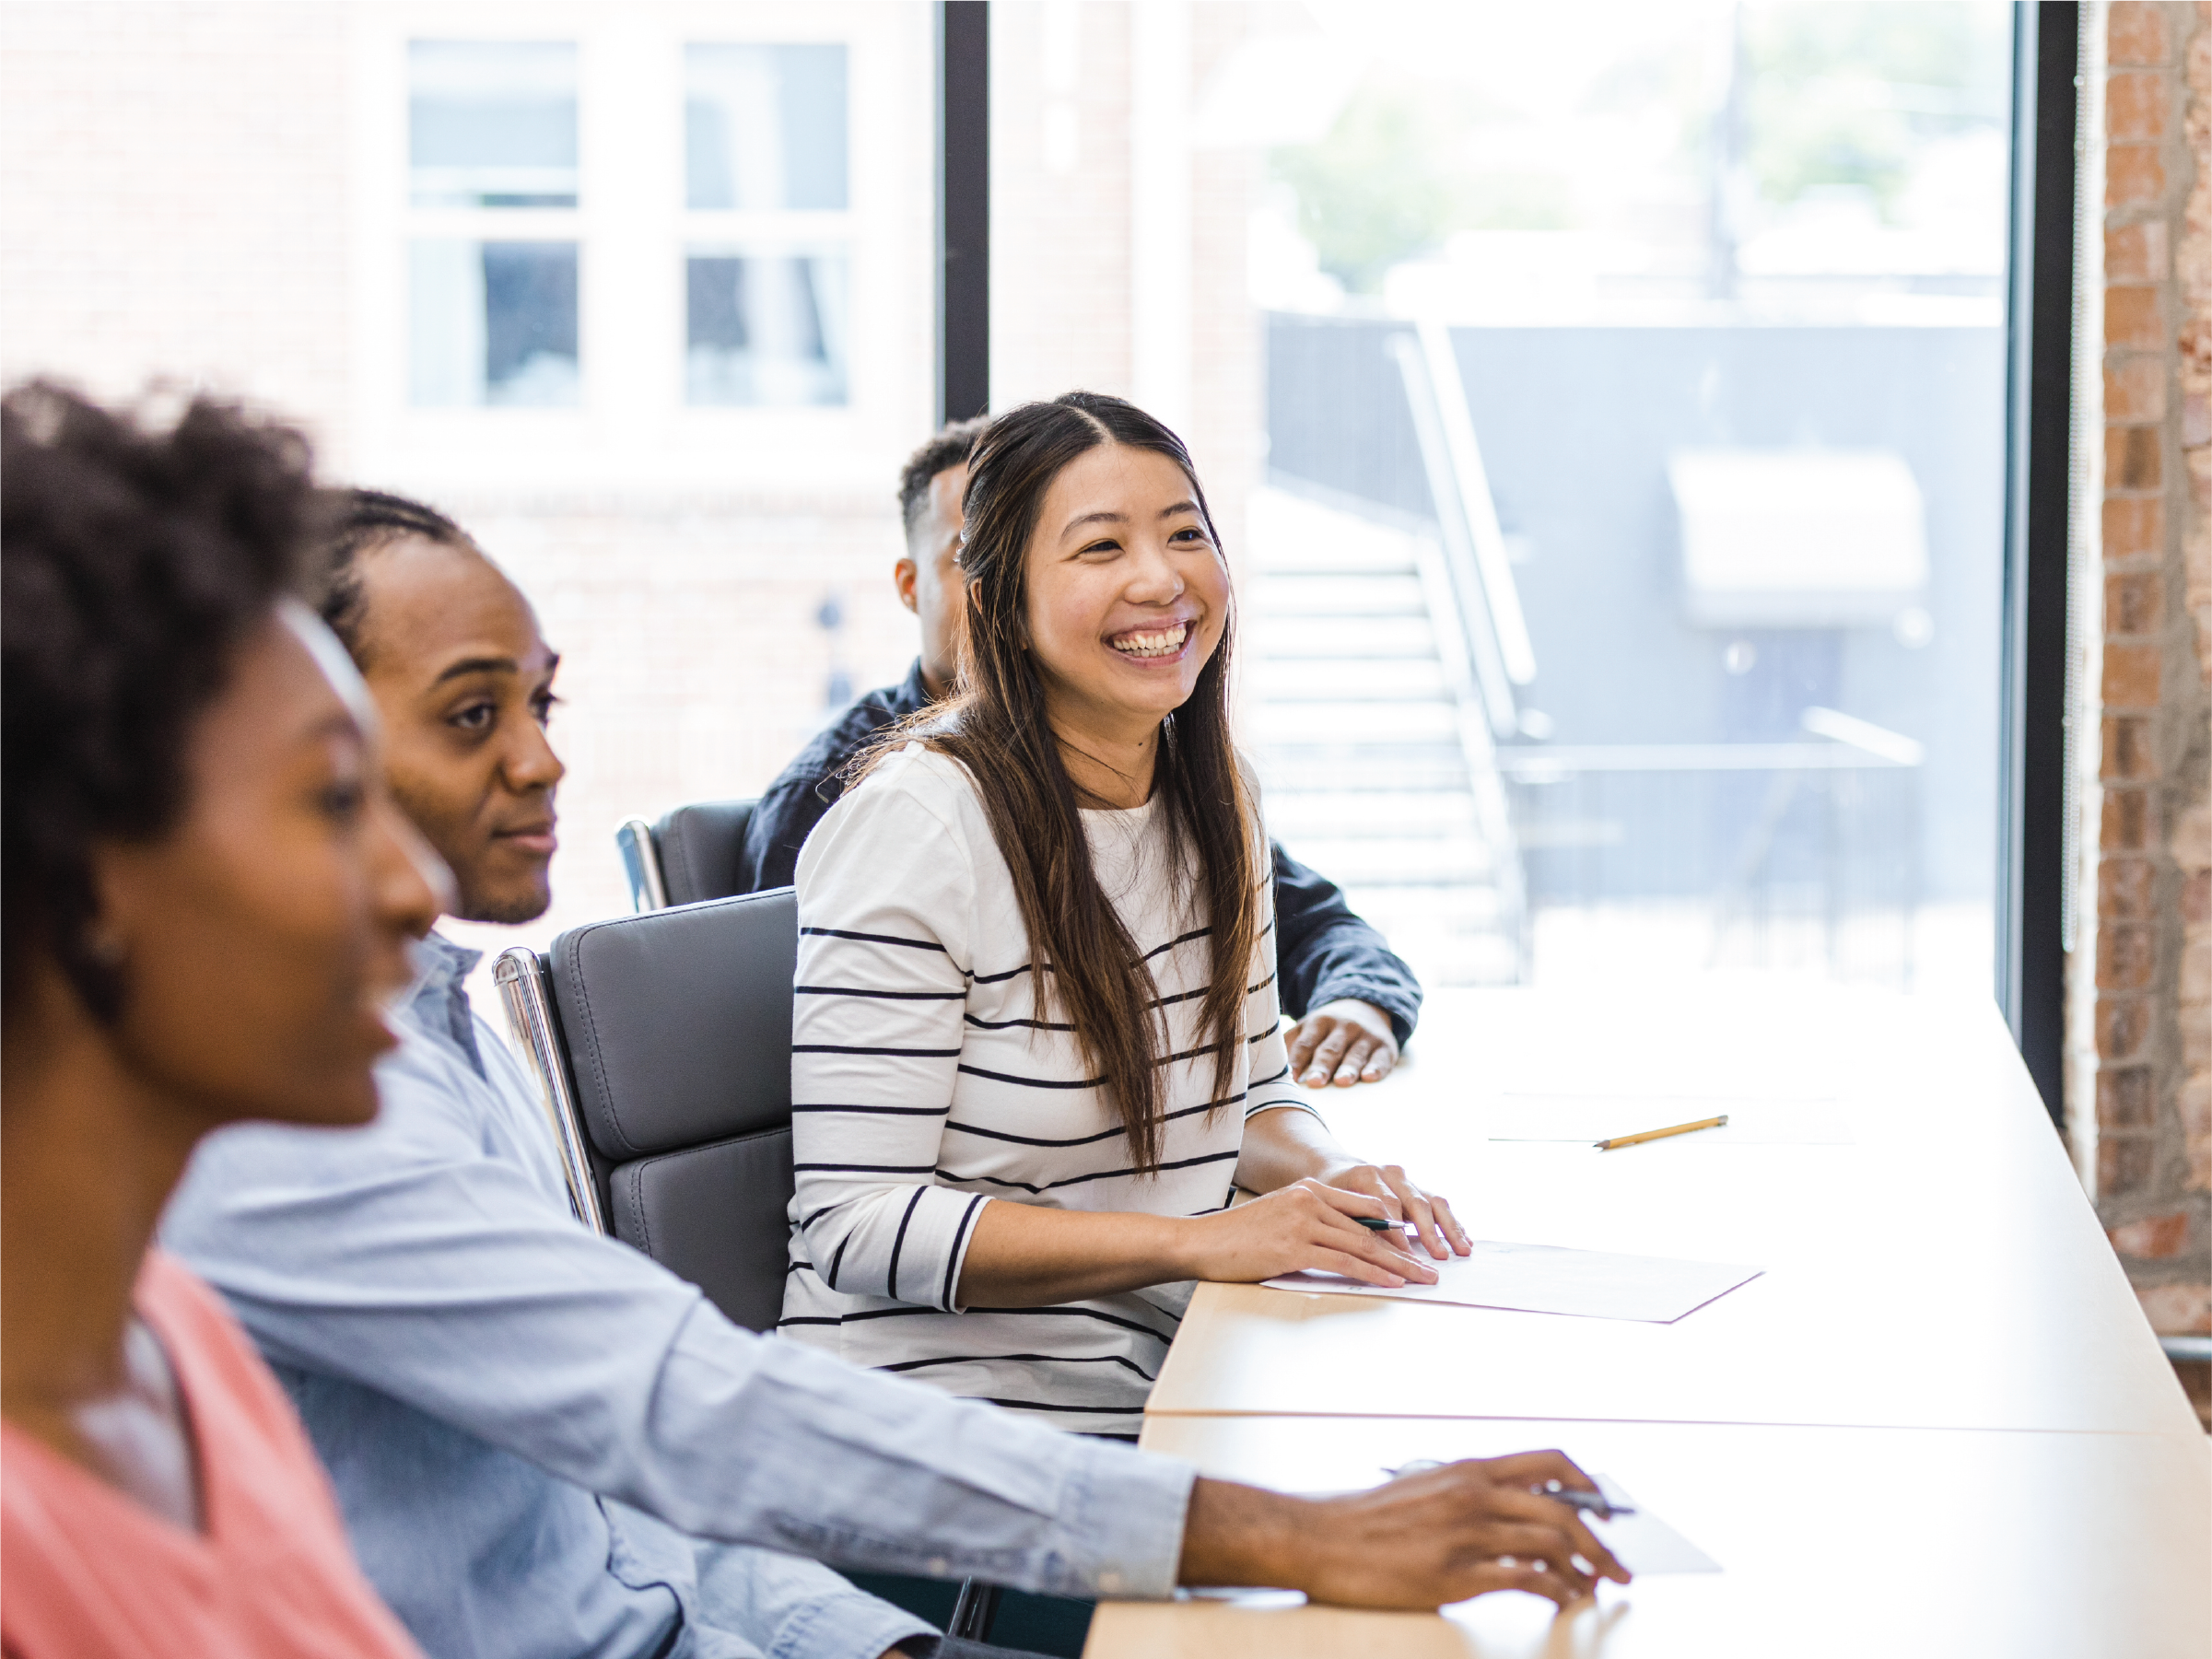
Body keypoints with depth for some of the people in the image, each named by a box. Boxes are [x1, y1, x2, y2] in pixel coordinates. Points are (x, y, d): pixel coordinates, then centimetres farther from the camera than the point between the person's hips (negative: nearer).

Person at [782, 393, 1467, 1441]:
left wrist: (1332, 1176, -2)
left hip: (1166, 1390, 7)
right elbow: (856, 1224, -18)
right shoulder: (915, 822, -14)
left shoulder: (1213, 802, 8)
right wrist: (1200, 1242, -22)